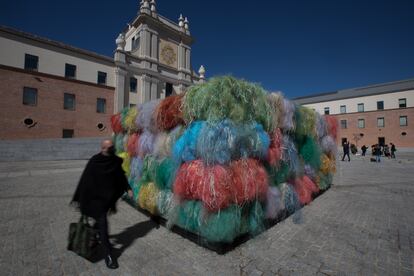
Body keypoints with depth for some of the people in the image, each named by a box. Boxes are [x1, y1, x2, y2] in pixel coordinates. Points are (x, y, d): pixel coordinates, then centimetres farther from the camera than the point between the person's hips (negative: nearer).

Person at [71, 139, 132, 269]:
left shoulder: (116, 161, -4)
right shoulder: (94, 162, -16)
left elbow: (122, 176, 6)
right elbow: (84, 180, -11)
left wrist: (128, 188, -3)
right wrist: (78, 198, -9)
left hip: (109, 196, 4)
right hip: (96, 197, -4)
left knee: (100, 220, 23)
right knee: (102, 223, -4)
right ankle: (108, 254, 6)